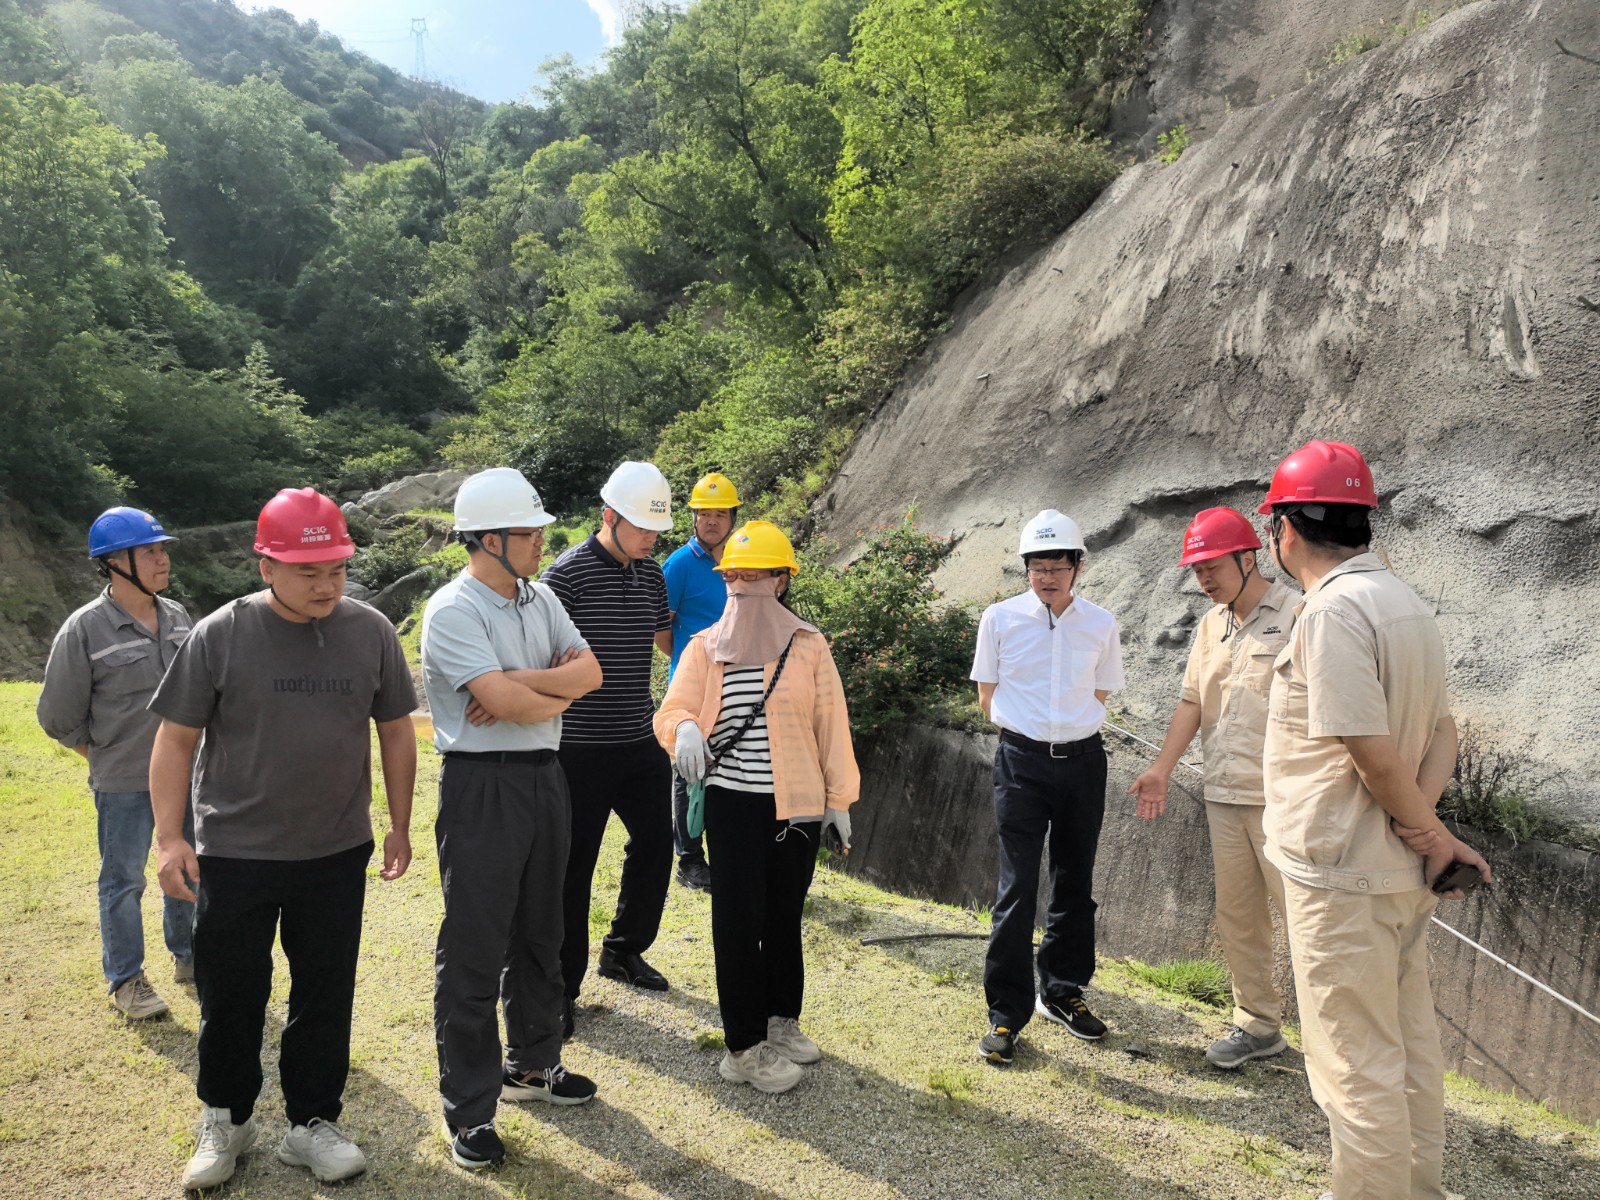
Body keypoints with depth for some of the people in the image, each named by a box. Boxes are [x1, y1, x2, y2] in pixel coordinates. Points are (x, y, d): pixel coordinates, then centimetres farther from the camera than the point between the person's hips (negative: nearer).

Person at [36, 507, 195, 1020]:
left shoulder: (176, 616, 2)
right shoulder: (84, 630, -14)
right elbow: (58, 717, -6)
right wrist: (108, 758, 0)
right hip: (123, 786, -5)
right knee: (123, 881, 8)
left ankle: (189, 956, 36)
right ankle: (126, 980, 23)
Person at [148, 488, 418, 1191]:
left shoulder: (371, 631, -3)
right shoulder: (220, 635, -9)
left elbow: (396, 731, 6)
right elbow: (177, 739, -3)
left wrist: (400, 826, 7)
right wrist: (169, 837, -9)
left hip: (338, 854, 2)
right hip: (234, 853, -1)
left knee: (326, 994, 11)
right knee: (230, 996, 12)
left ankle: (312, 1123, 30)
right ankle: (226, 1119, 36)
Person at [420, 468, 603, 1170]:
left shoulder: (539, 598, 8)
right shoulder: (451, 610, -16)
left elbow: (589, 672, -2)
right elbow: (510, 705, -24)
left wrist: (520, 685, -17)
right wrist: (559, 686, -6)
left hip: (544, 778, 8)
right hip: (482, 788, -7)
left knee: (540, 933, 19)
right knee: (473, 951, 2)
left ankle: (532, 1063, 37)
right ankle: (469, 1111, 16)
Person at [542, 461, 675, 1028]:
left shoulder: (652, 575, 8)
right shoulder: (568, 572, -13)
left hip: (641, 741, 7)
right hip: (582, 747, -7)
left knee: (654, 844, 14)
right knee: (574, 866, 2)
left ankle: (623, 951, 35)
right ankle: (563, 986, 18)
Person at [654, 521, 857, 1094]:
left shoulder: (808, 646, 0)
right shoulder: (704, 648, 2)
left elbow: (831, 724, 3)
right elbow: (673, 710, -5)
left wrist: (839, 795, 4)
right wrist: (686, 728, -29)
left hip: (797, 804, 1)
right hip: (731, 803, 0)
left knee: (784, 914, 13)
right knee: (738, 918, -1)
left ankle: (780, 1020, 34)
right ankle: (744, 1047, 11)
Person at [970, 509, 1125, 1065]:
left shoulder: (1101, 624, 1)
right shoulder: (1000, 618, -3)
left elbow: (1099, 693, 14)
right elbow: (987, 695, 6)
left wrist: (1067, 729, 10)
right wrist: (1027, 732, 7)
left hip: (1083, 761, 3)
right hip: (1022, 762, -2)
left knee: (1075, 883, 13)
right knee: (1017, 888, -4)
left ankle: (1061, 991, 32)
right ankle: (1006, 1013, 7)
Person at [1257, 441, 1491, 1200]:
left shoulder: (1333, 611, -20)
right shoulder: (1407, 604, 10)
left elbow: (1374, 753, -23)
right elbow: (1441, 733, 10)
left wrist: (1427, 834, -8)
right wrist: (1427, 828, -2)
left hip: (1342, 877, -9)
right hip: (1402, 877, 9)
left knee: (1356, 1066, 4)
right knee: (1409, 1048, 21)